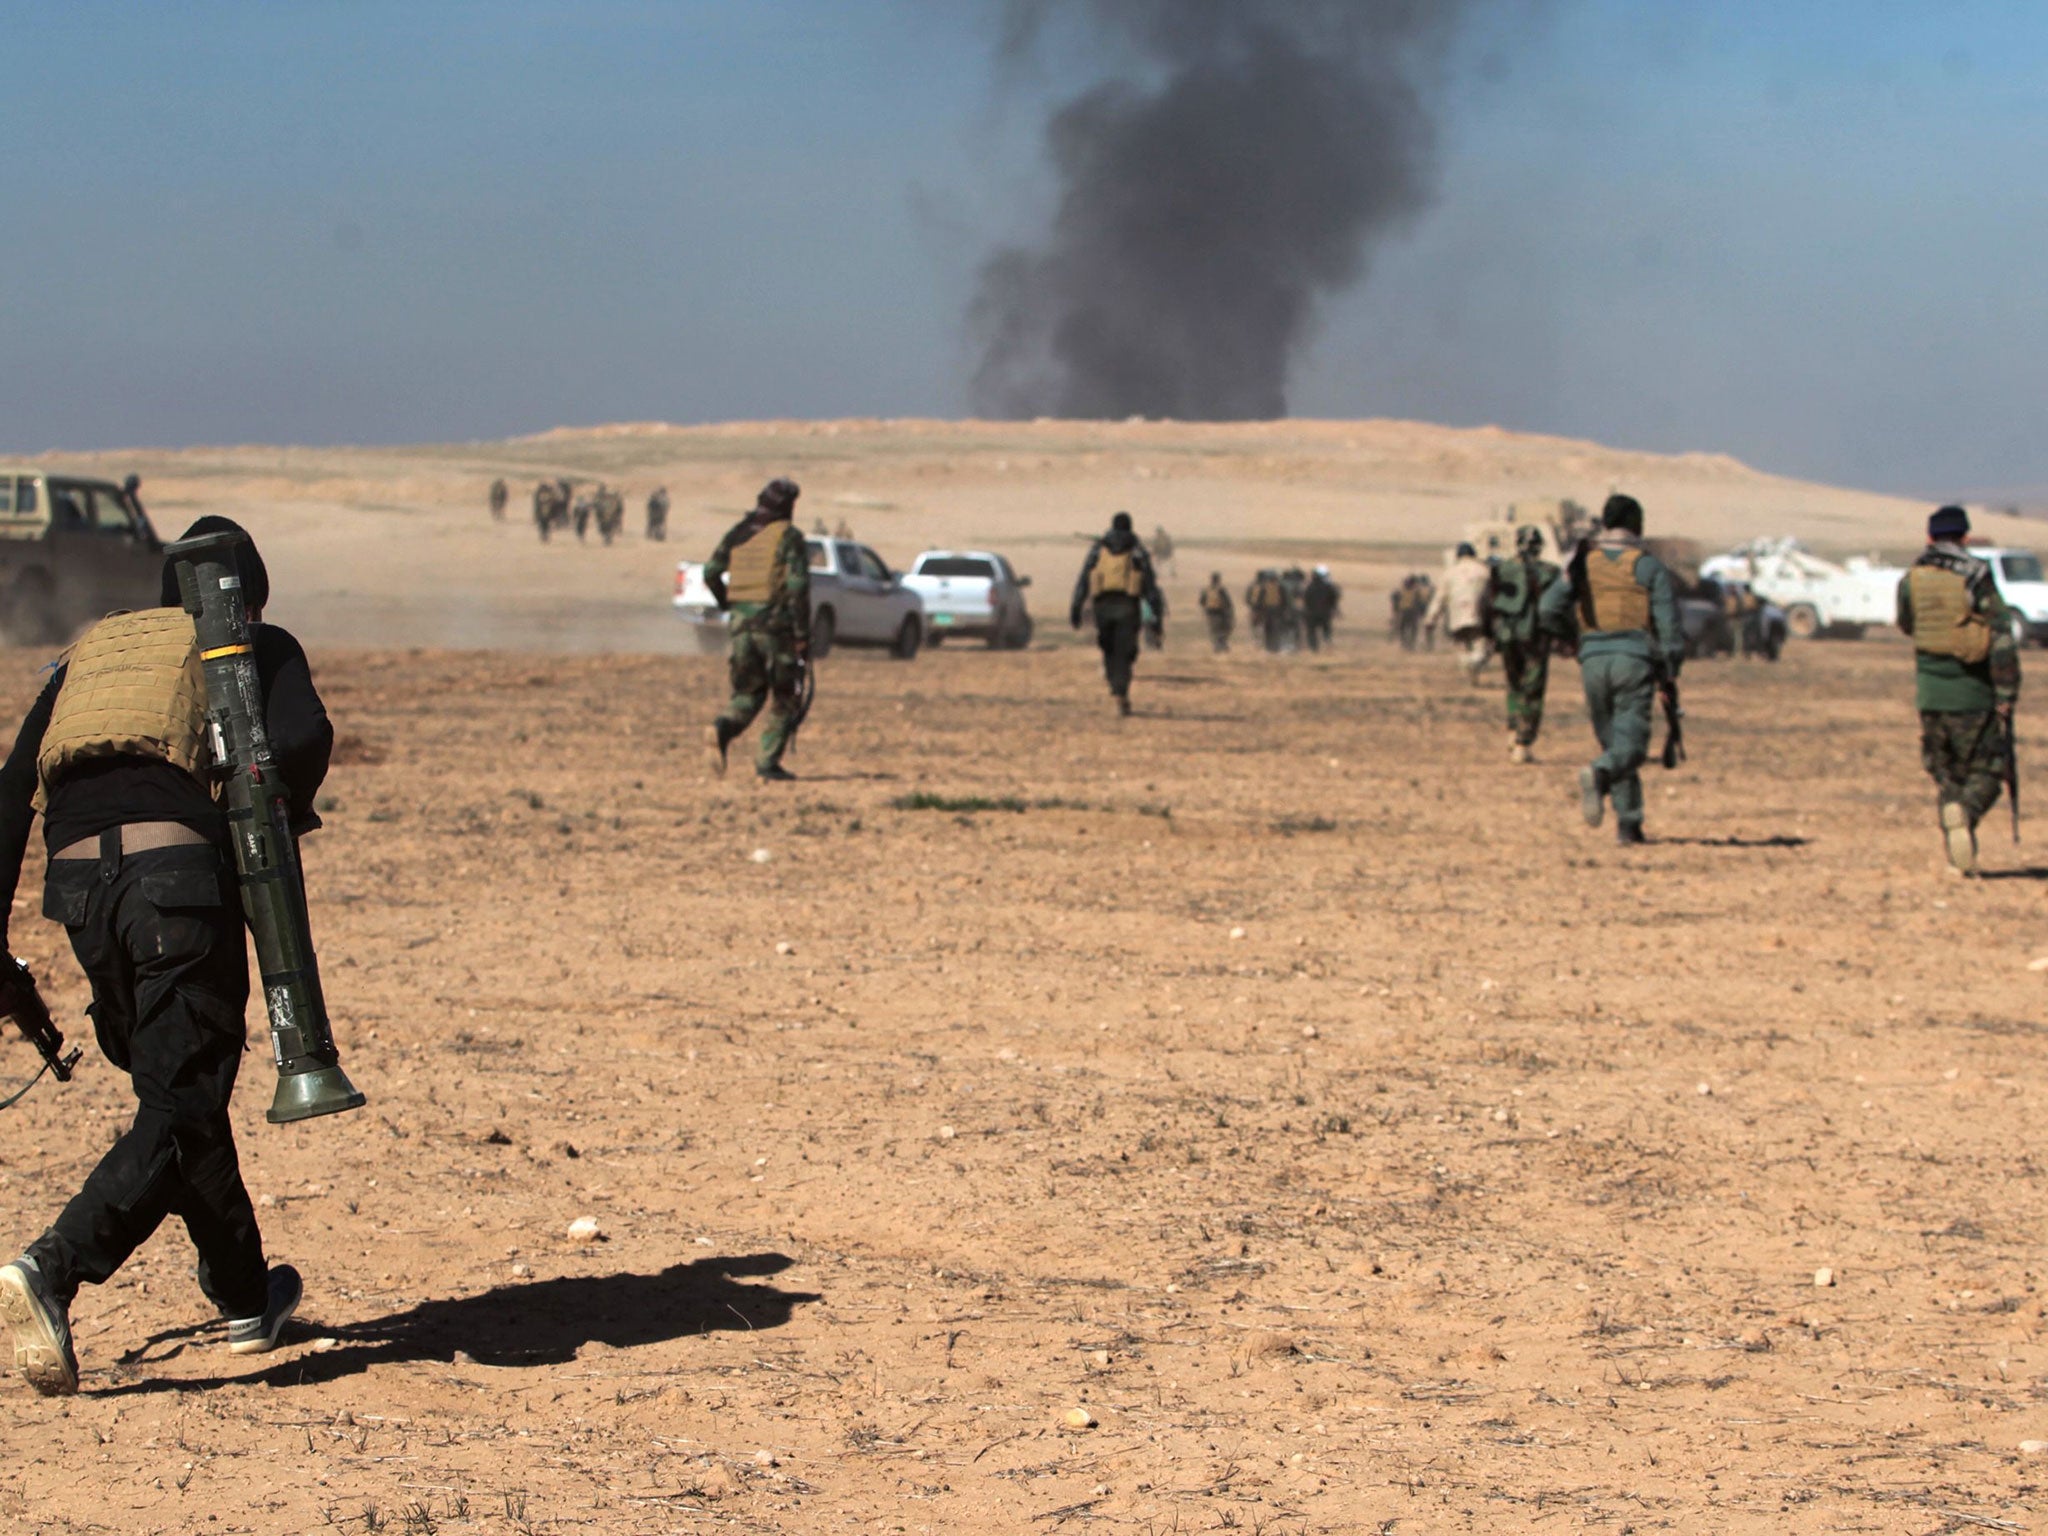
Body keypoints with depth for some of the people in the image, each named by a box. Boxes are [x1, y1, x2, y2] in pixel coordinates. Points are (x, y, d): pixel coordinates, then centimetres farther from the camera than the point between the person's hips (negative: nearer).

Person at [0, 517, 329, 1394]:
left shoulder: (90, 652, 29)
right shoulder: (258, 647, 17)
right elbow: (301, 739, -6)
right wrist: (288, 813, 15)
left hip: (77, 884, 5)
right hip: (181, 869, -5)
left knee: (179, 1094, 20)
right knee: (182, 1112, -5)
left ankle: (246, 1298, 30)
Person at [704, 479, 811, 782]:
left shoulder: (738, 533, 10)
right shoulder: (789, 537, -6)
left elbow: (711, 573, 8)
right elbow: (797, 586, -13)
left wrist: (728, 604, 24)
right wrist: (803, 635, -11)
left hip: (742, 621, 5)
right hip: (776, 621, -5)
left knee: (749, 692, 15)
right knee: (784, 697, 7)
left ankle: (723, 729, -14)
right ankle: (767, 762, 0)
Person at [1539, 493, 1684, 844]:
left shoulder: (1582, 562, 8)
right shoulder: (1650, 566, 2)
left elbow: (1548, 611, 2)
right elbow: (1669, 627, -3)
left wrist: (1575, 631, 21)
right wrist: (1669, 675, 7)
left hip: (1593, 659, 3)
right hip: (1634, 657, -3)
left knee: (1613, 741, 14)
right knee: (1630, 744, -8)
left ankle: (1629, 823, 11)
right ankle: (1597, 775, -40)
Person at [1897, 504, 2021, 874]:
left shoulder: (1911, 580, 2)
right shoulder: (1977, 577, -8)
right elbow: (2002, 640, -13)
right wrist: (2006, 697, -10)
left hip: (1930, 693, 3)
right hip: (1973, 691, -3)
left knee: (1944, 774, 15)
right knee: (1985, 771, 6)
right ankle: (1966, 814, -24)